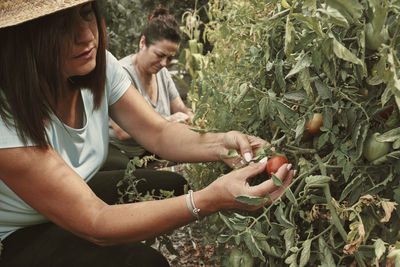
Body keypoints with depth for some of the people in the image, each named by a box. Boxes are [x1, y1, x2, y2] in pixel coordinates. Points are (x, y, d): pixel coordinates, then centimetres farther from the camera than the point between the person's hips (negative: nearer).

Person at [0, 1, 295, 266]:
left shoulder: (98, 64, -14)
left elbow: (158, 132, -12)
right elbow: (95, 224, -35)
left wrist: (220, 144, -33)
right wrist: (211, 199, -45)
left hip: (78, 193, 7)